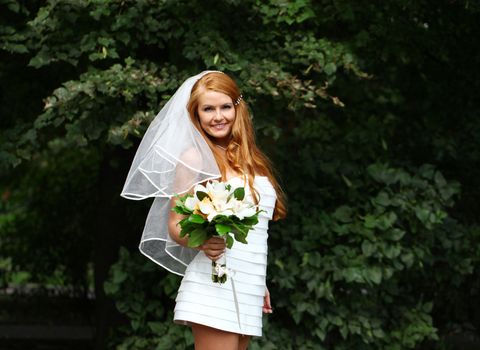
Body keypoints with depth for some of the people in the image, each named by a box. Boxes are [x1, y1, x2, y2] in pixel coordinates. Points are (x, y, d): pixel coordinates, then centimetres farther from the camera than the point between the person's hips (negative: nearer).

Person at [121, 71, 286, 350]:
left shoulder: (249, 160, 17)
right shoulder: (195, 157, -3)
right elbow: (175, 226, -6)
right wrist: (203, 242, -26)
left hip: (248, 294, 7)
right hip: (214, 287, -7)